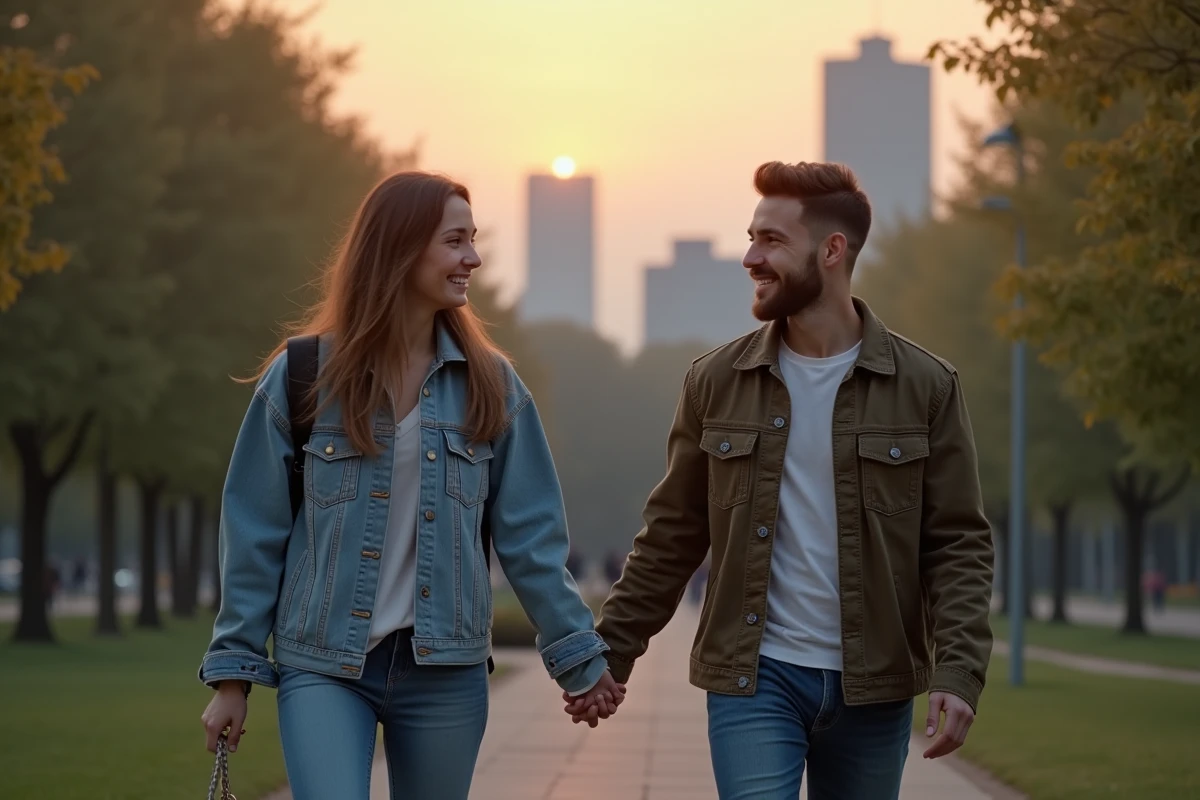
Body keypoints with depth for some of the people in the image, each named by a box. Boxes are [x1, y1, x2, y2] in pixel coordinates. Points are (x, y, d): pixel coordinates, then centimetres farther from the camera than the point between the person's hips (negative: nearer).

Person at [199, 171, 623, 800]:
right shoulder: (302, 378, -2)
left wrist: (579, 658, 6)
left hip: (445, 671, 3)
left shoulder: (490, 386, 4)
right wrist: (233, 671, 0)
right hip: (323, 666, -2)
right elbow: (255, 536, 1)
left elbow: (530, 535, 7)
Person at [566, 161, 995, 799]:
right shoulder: (716, 382, 3)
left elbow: (958, 544, -3)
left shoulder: (925, 386, -1)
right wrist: (609, 656, 3)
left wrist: (958, 674, -15)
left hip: (873, 686, 0)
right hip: (754, 678, 0)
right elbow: (671, 536, 8)